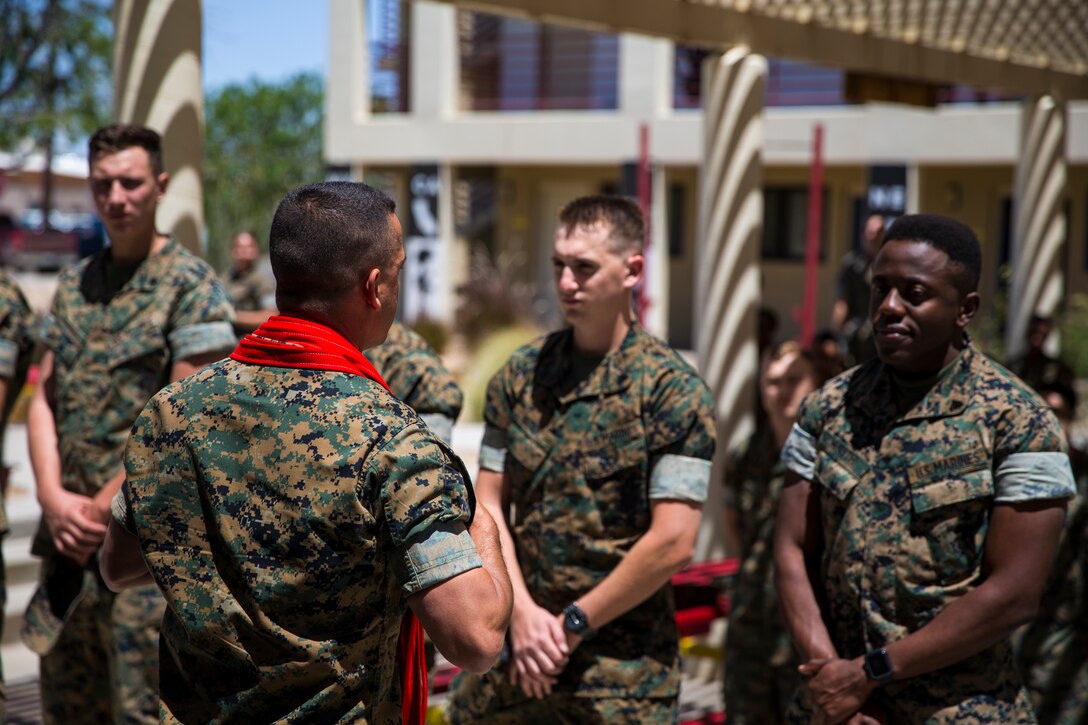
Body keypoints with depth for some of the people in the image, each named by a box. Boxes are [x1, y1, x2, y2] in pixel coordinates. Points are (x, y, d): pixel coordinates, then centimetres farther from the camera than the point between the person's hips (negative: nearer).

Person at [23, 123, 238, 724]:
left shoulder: (190, 285, -7)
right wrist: (54, 499, -6)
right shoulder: (74, 284, 13)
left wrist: (103, 507, -13)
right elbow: (44, 399, 9)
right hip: (67, 535, 6)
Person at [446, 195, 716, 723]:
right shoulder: (519, 375, 5)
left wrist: (573, 623, -10)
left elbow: (672, 543, -14)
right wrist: (522, 611, -8)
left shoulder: (673, 391, -10)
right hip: (507, 651, 4)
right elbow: (489, 504, 4)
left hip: (621, 665, -4)